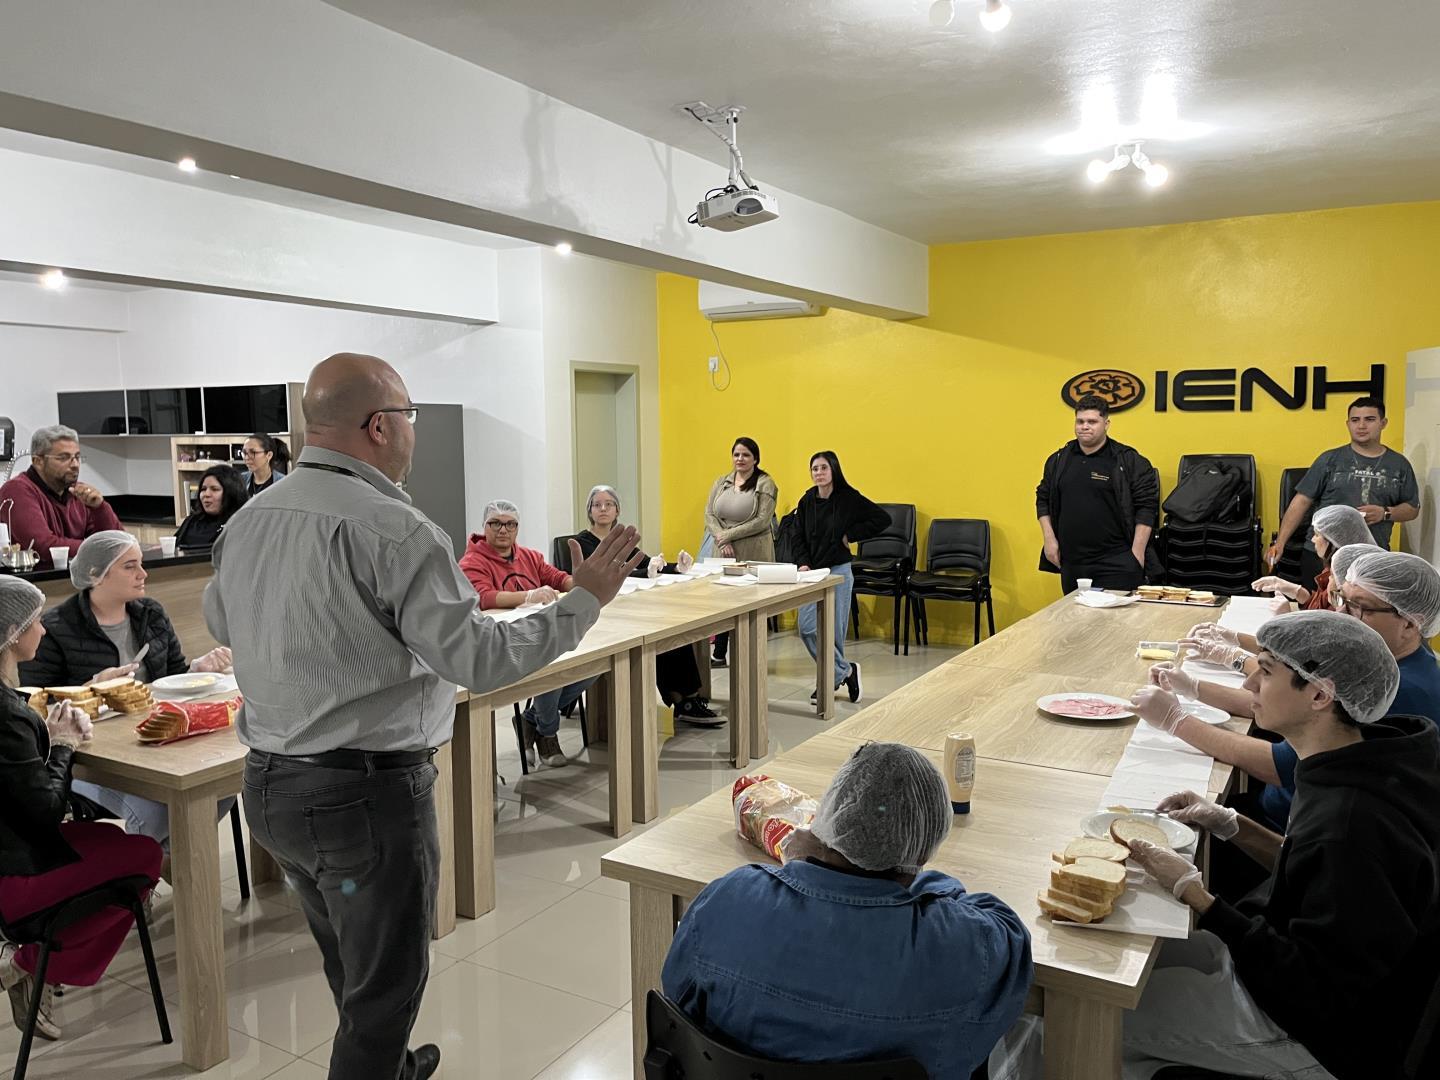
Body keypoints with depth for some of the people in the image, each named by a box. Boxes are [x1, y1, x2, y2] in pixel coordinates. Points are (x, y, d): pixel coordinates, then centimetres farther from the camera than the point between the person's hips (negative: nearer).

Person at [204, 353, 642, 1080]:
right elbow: (479, 659, -21)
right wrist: (585, 601, -11)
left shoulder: (247, 520, 2)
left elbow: (220, 622, 19)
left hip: (270, 783, 9)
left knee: (350, 964, 26)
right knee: (385, 983, 9)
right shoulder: (391, 528, -21)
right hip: (365, 792, -8)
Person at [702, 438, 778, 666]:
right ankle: (719, 655, 21)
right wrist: (722, 539, -11)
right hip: (723, 552, 4)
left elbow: (762, 521, -12)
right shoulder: (721, 483, 12)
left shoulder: (765, 484, -4)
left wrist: (729, 535, -13)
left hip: (753, 553, -4)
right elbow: (709, 515, 7)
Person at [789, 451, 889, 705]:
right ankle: (845, 671, 13)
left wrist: (851, 536, -11)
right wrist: (803, 563, -8)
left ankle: (833, 679, 16)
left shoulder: (849, 498, -8)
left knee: (833, 631, -2)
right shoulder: (807, 501, 3)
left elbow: (882, 518, -9)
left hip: (838, 571, -5)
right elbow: (797, 537, 7)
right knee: (807, 628, -1)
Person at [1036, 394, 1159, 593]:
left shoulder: (1129, 461, -2)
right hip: (1071, 562, 4)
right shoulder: (1059, 460, 10)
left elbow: (1146, 507, -4)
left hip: (1116, 564, -4)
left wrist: (1137, 553, -9)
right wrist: (1049, 539, 6)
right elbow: (1043, 500, 17)